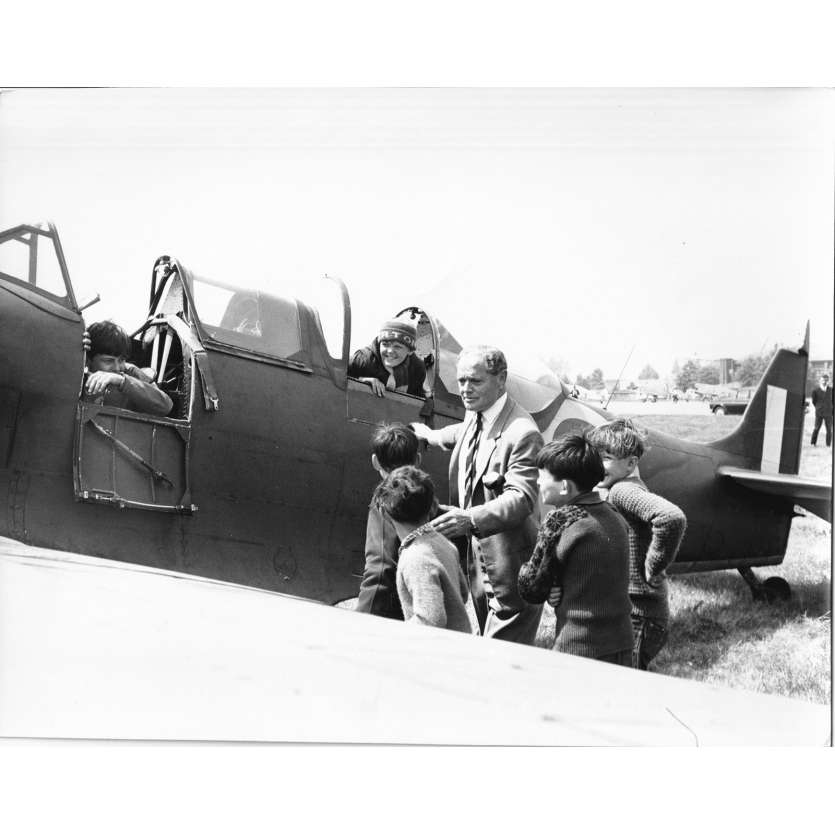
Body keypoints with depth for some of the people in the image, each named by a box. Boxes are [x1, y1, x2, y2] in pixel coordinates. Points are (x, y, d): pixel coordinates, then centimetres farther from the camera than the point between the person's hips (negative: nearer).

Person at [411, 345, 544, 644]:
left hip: (510, 566, -8)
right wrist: (431, 435, 48)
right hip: (476, 558, 9)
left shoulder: (522, 433, -21)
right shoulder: (475, 419, 6)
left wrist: (470, 518, -43)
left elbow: (521, 497, -29)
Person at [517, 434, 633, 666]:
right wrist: (561, 590, -2)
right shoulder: (615, 517, 6)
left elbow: (530, 589, -5)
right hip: (621, 646, 7)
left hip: (578, 650, -7)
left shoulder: (559, 520, -14)